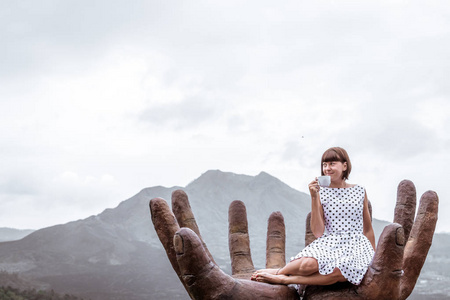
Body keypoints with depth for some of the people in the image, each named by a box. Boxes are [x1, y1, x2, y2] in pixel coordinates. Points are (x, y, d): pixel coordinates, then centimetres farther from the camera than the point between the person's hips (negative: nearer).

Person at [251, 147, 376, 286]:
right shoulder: (321, 193, 7)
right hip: (329, 243, 0)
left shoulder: (360, 191, 12)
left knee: (338, 272, -37)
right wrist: (314, 197, -8)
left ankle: (283, 279, -23)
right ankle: (279, 271, -3)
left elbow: (368, 229, 21)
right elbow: (318, 232, -3)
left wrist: (373, 256, 19)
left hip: (356, 244, 1)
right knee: (309, 264, -37)